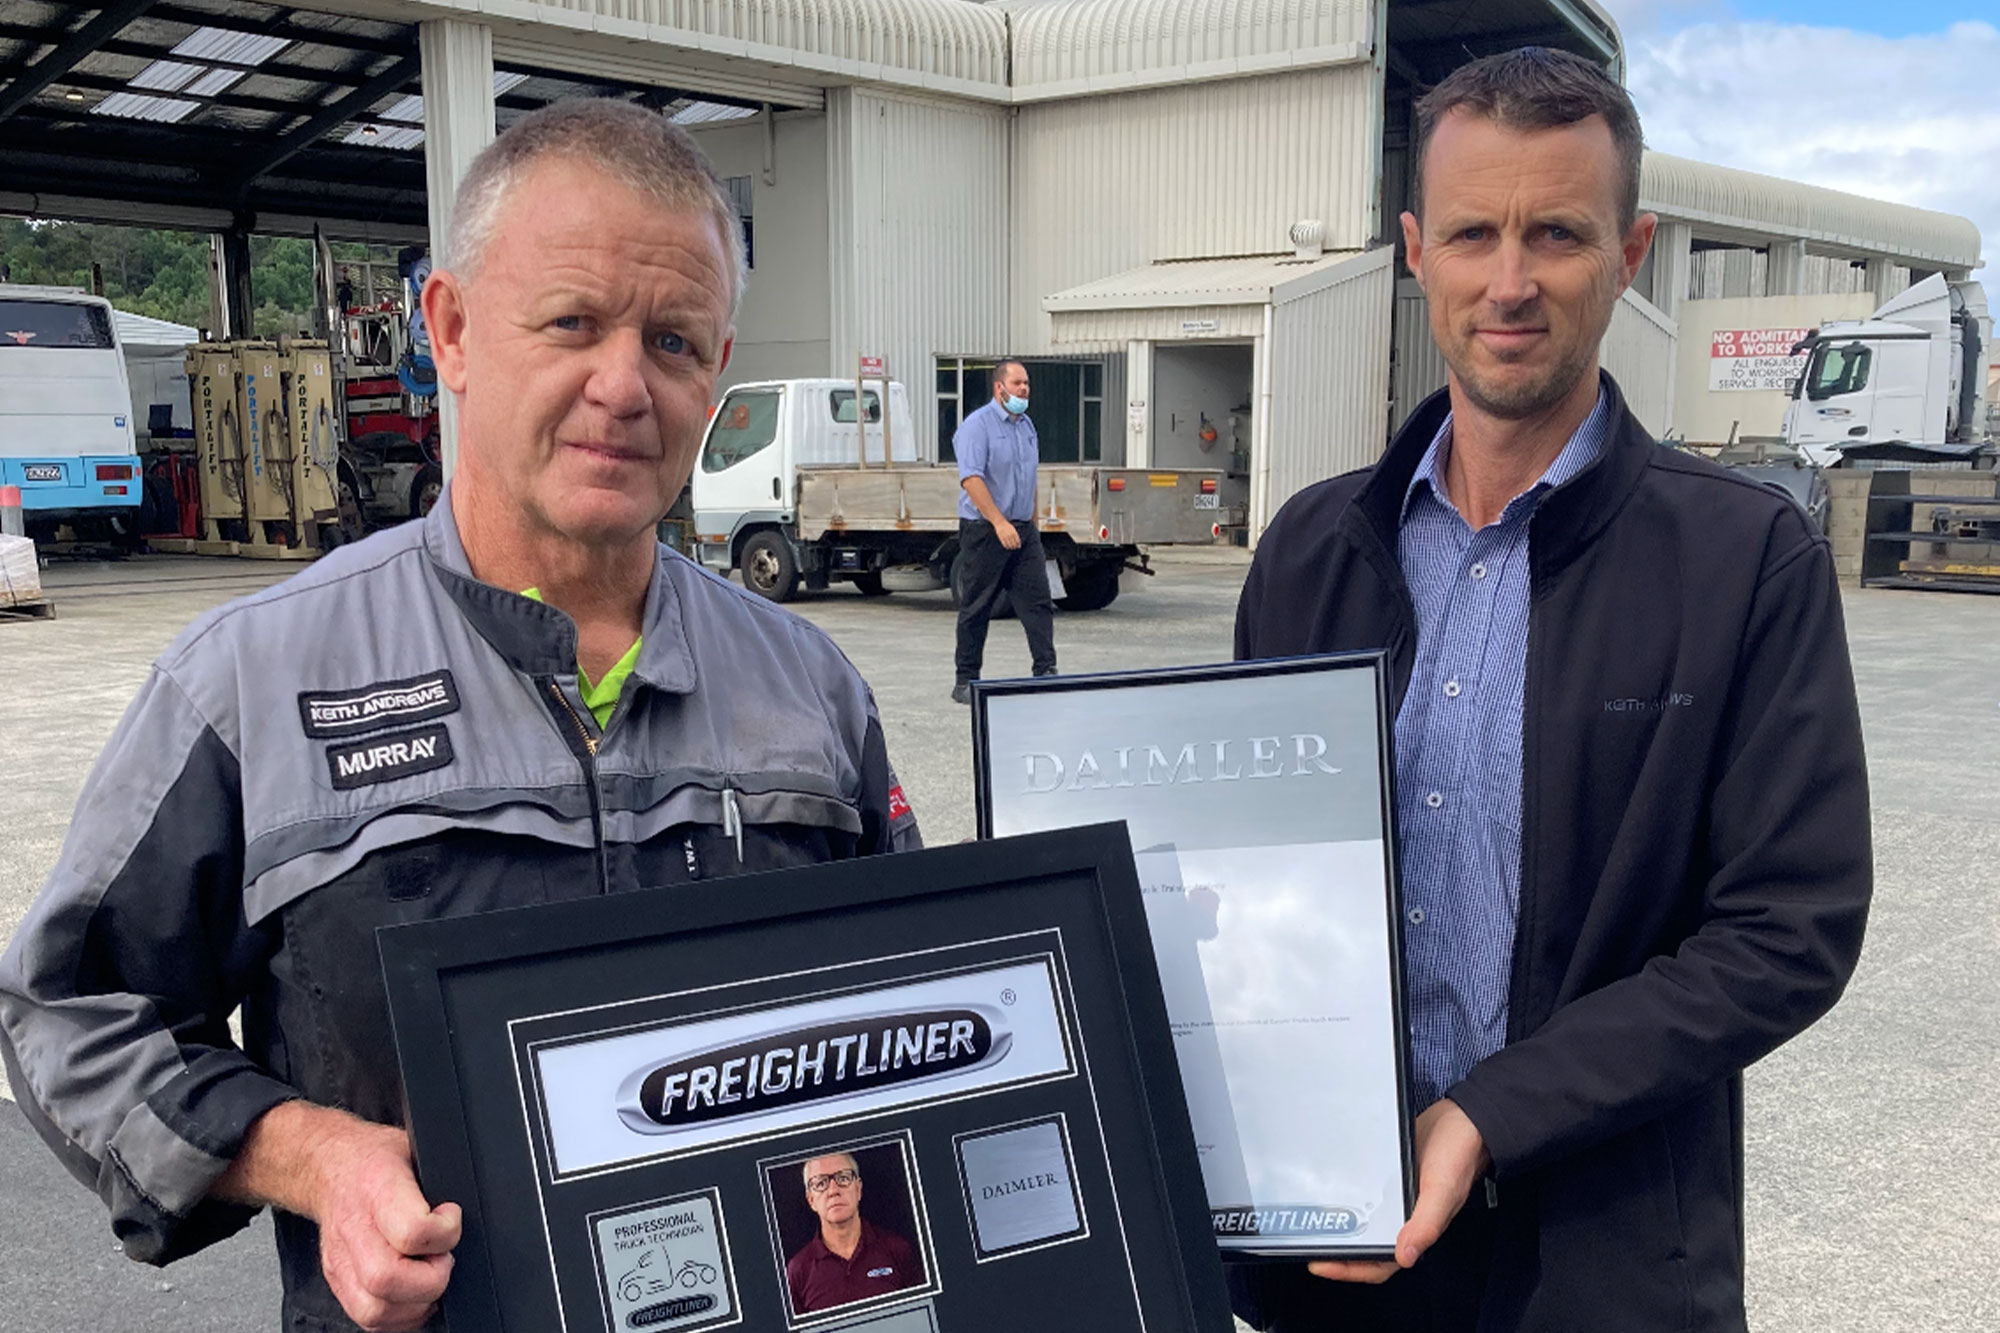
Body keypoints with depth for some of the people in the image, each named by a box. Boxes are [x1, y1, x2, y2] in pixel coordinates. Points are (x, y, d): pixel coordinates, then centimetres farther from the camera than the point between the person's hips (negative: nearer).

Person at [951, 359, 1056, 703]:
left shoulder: (1027, 426, 13)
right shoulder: (977, 426, -11)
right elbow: (971, 479, -22)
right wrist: (1000, 523, -28)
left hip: (1023, 530, 7)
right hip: (984, 532, -6)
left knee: (1038, 602, -2)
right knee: (976, 609, 3)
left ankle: (1046, 671, -1)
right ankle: (966, 681, 11)